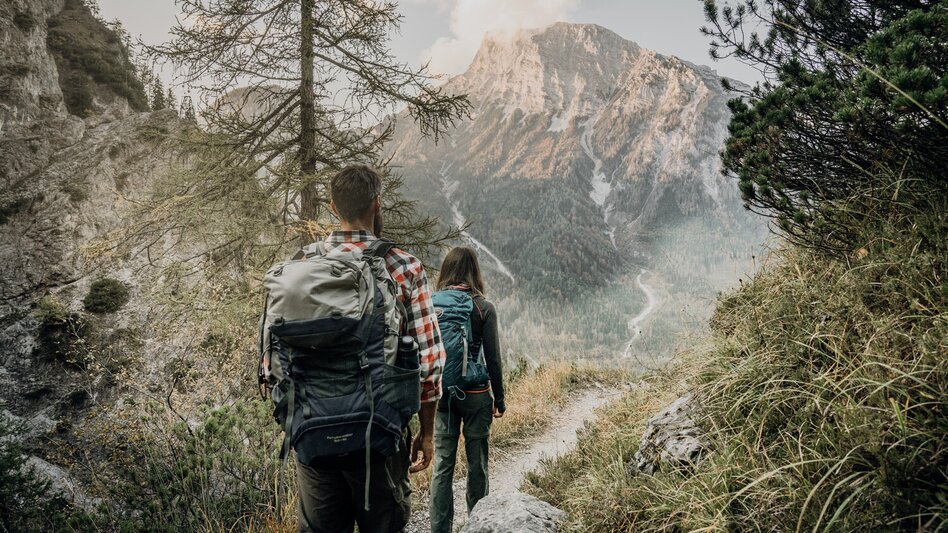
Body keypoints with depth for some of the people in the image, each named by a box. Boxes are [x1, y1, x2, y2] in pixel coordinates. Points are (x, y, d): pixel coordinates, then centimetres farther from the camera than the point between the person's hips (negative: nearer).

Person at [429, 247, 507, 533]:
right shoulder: (483, 308, -8)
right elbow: (493, 359, -6)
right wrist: (499, 398, 5)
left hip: (441, 392, 2)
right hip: (475, 393, -2)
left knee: (442, 462, 8)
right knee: (477, 461, 11)